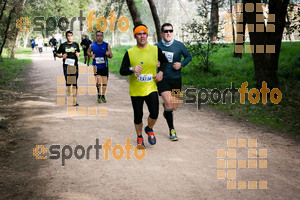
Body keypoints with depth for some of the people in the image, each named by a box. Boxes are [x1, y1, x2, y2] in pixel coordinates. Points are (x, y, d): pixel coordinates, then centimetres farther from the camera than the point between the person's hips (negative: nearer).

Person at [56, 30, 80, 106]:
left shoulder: (76, 44, 11)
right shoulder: (63, 45, 3)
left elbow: (79, 52, 25)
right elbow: (57, 53, 10)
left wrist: (78, 54, 2)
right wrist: (62, 56, -10)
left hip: (74, 65, 2)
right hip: (66, 65, -2)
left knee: (74, 83, -2)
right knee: (68, 81, -4)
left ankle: (74, 100, -1)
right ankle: (68, 93, 26)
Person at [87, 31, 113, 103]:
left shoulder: (106, 45, -1)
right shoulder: (92, 45, 0)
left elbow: (111, 56, 1)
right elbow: (88, 52, 17)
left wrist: (108, 54, -22)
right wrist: (91, 55, -4)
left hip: (104, 66, 1)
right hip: (96, 66, -1)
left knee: (104, 83, 7)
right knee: (98, 82, -10)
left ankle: (103, 96, 25)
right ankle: (99, 95, 7)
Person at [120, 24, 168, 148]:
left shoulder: (155, 49, 1)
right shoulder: (130, 52, -4)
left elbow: (164, 61, 20)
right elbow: (122, 71, -5)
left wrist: (161, 72, 3)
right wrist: (132, 69, -25)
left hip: (151, 88, 1)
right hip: (135, 90, 0)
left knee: (154, 114, -10)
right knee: (138, 117, 5)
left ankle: (149, 130, 23)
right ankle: (139, 137, 31)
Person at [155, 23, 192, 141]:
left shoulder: (179, 45, -2)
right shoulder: (157, 47, -1)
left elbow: (188, 57, 10)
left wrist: (181, 64, -9)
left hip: (176, 79, 2)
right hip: (162, 78, -1)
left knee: (174, 107, 6)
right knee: (168, 103, -17)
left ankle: (166, 112, 45)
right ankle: (171, 129, 1)